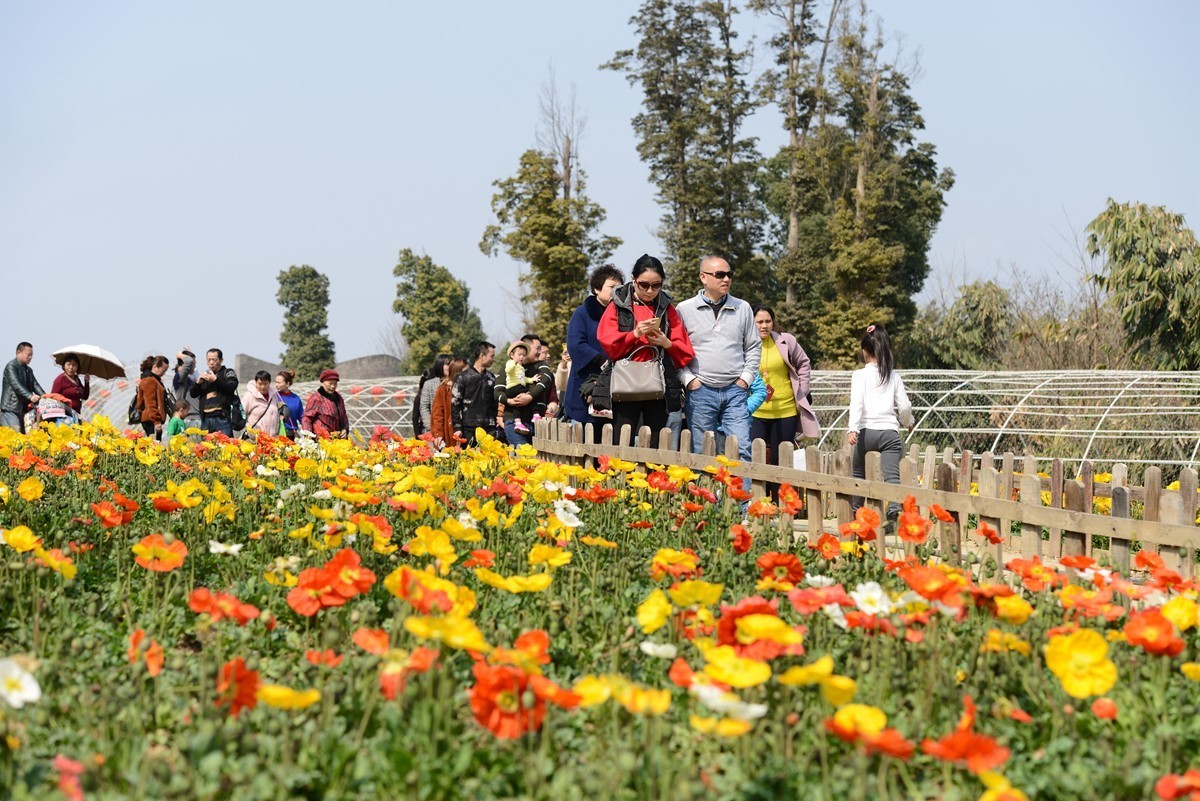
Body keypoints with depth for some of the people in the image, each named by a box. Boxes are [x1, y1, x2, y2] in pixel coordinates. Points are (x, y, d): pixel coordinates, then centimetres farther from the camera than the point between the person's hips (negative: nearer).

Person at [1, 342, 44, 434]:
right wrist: (30, 396, -34)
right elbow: (16, 385, -20)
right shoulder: (11, 366, -7)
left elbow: (35, 385, 10)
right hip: (10, 409, -8)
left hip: (24, 409, 8)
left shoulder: (28, 370, 20)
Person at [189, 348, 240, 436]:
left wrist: (215, 380, -20)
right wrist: (198, 382, -4)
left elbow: (231, 387, -10)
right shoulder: (204, 375, 21)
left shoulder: (228, 373, 8)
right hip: (206, 418, 5)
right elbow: (192, 394, 16)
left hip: (222, 418, -5)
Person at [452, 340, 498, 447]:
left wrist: (499, 420, 7)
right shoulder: (463, 377, 0)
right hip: (469, 429, -4)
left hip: (489, 428, 4)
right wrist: (457, 428, -8)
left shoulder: (491, 378, 15)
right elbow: (455, 404, -2)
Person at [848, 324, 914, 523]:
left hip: (867, 431, -1)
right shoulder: (894, 376, 10)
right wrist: (908, 422, 30)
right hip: (890, 431, 1)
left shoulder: (860, 375, 2)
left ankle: (856, 511, 23)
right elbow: (904, 406, 10)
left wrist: (853, 429, -20)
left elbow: (857, 402, -11)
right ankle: (894, 510, -29)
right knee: (892, 475, -9)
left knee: (858, 473, 18)